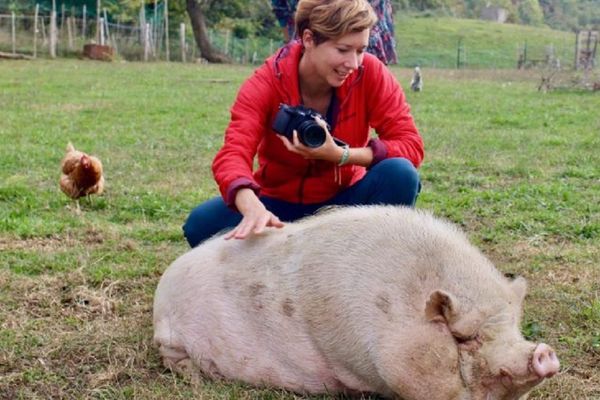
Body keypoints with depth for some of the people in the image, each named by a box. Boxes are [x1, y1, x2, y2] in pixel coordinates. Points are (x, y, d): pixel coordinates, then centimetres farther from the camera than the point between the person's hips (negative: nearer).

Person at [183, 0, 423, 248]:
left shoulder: (370, 73, -16)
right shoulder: (266, 83, -20)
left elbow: (411, 144, -18)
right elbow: (233, 154, -34)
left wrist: (340, 155, -34)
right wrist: (253, 209, -56)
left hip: (343, 201, 0)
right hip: (280, 205, 0)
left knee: (400, 173, -29)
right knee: (200, 224, -26)